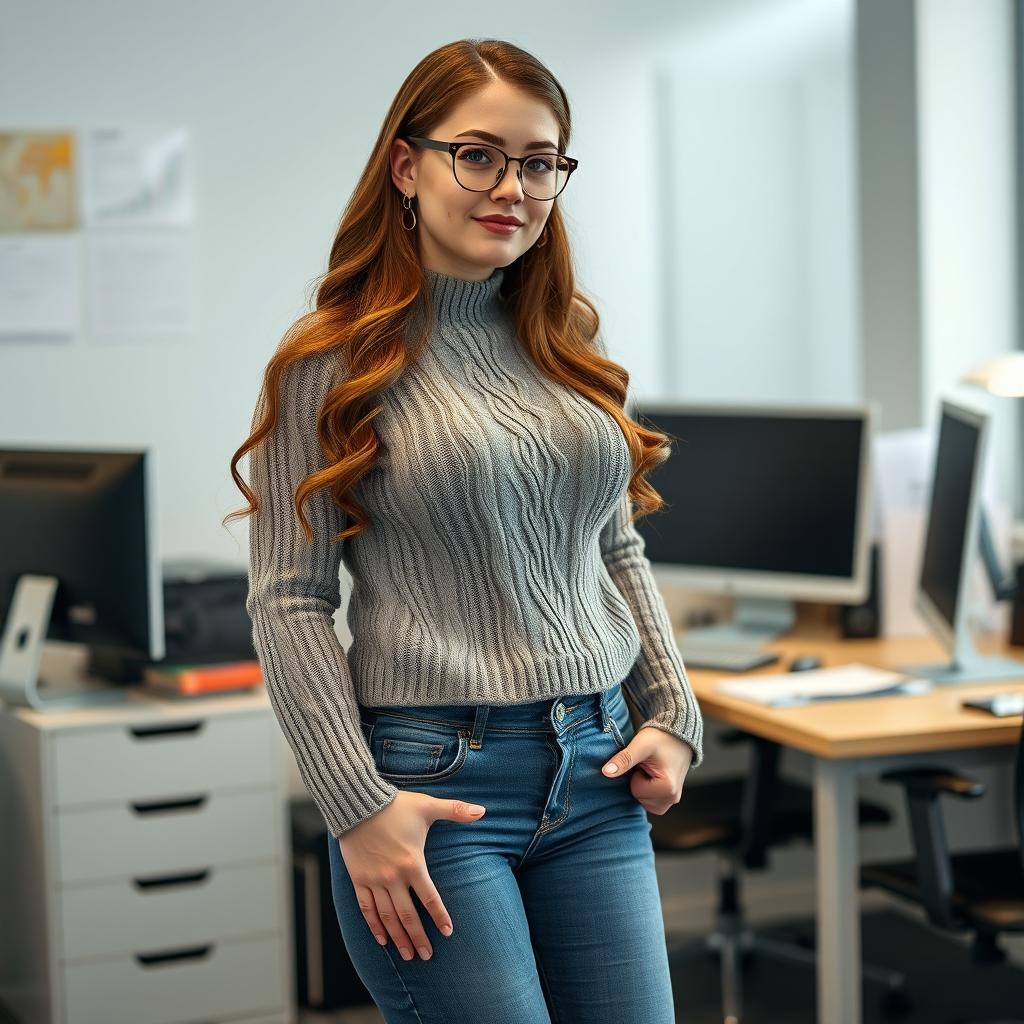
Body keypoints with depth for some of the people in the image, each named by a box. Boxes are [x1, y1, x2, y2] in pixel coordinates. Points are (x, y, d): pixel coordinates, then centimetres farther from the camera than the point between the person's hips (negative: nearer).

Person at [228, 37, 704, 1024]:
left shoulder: (567, 346, 11)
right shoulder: (333, 361, -6)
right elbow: (288, 602, -9)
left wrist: (673, 715, 7)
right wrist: (357, 807, -14)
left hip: (597, 774, 6)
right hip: (433, 783, -6)